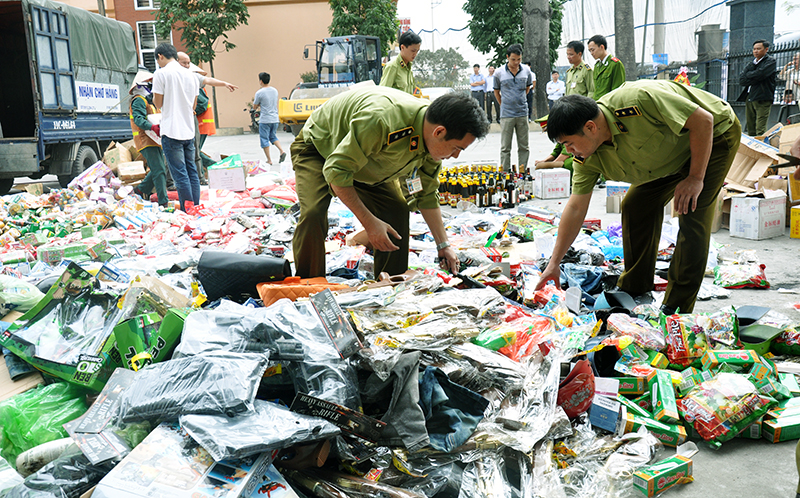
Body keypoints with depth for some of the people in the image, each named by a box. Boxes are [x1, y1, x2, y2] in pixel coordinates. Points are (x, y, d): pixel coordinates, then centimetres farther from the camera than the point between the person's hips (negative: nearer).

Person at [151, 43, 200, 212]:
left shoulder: (161, 73, -6)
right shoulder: (191, 75, 12)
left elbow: (158, 103, -3)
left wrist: (154, 96, 16)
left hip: (171, 132, -6)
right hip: (189, 131, 6)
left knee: (180, 174, -5)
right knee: (192, 172, 11)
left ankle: (188, 211, -5)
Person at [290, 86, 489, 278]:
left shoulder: (433, 143, -17)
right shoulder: (382, 120, -45)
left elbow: (427, 195, -1)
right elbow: (336, 171, -37)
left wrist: (443, 245, -2)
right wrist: (369, 221, -36)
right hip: (318, 146, -6)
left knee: (397, 211, -6)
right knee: (313, 214, -28)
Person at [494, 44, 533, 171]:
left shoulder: (526, 71, 4)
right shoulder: (499, 73, -2)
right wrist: (504, 105, 10)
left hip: (523, 113, 3)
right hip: (506, 114, -2)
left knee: (523, 146, 7)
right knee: (505, 147, 0)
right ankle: (505, 172, 6)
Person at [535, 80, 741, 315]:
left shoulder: (638, 100, -38)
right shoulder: (588, 158, -15)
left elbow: (703, 120, -30)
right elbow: (576, 208, -9)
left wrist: (696, 178, -27)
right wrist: (554, 264, -8)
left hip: (715, 133, -7)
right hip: (672, 156, 7)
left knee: (692, 214, -17)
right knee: (635, 207, 0)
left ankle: (678, 308, -9)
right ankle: (633, 291, 15)